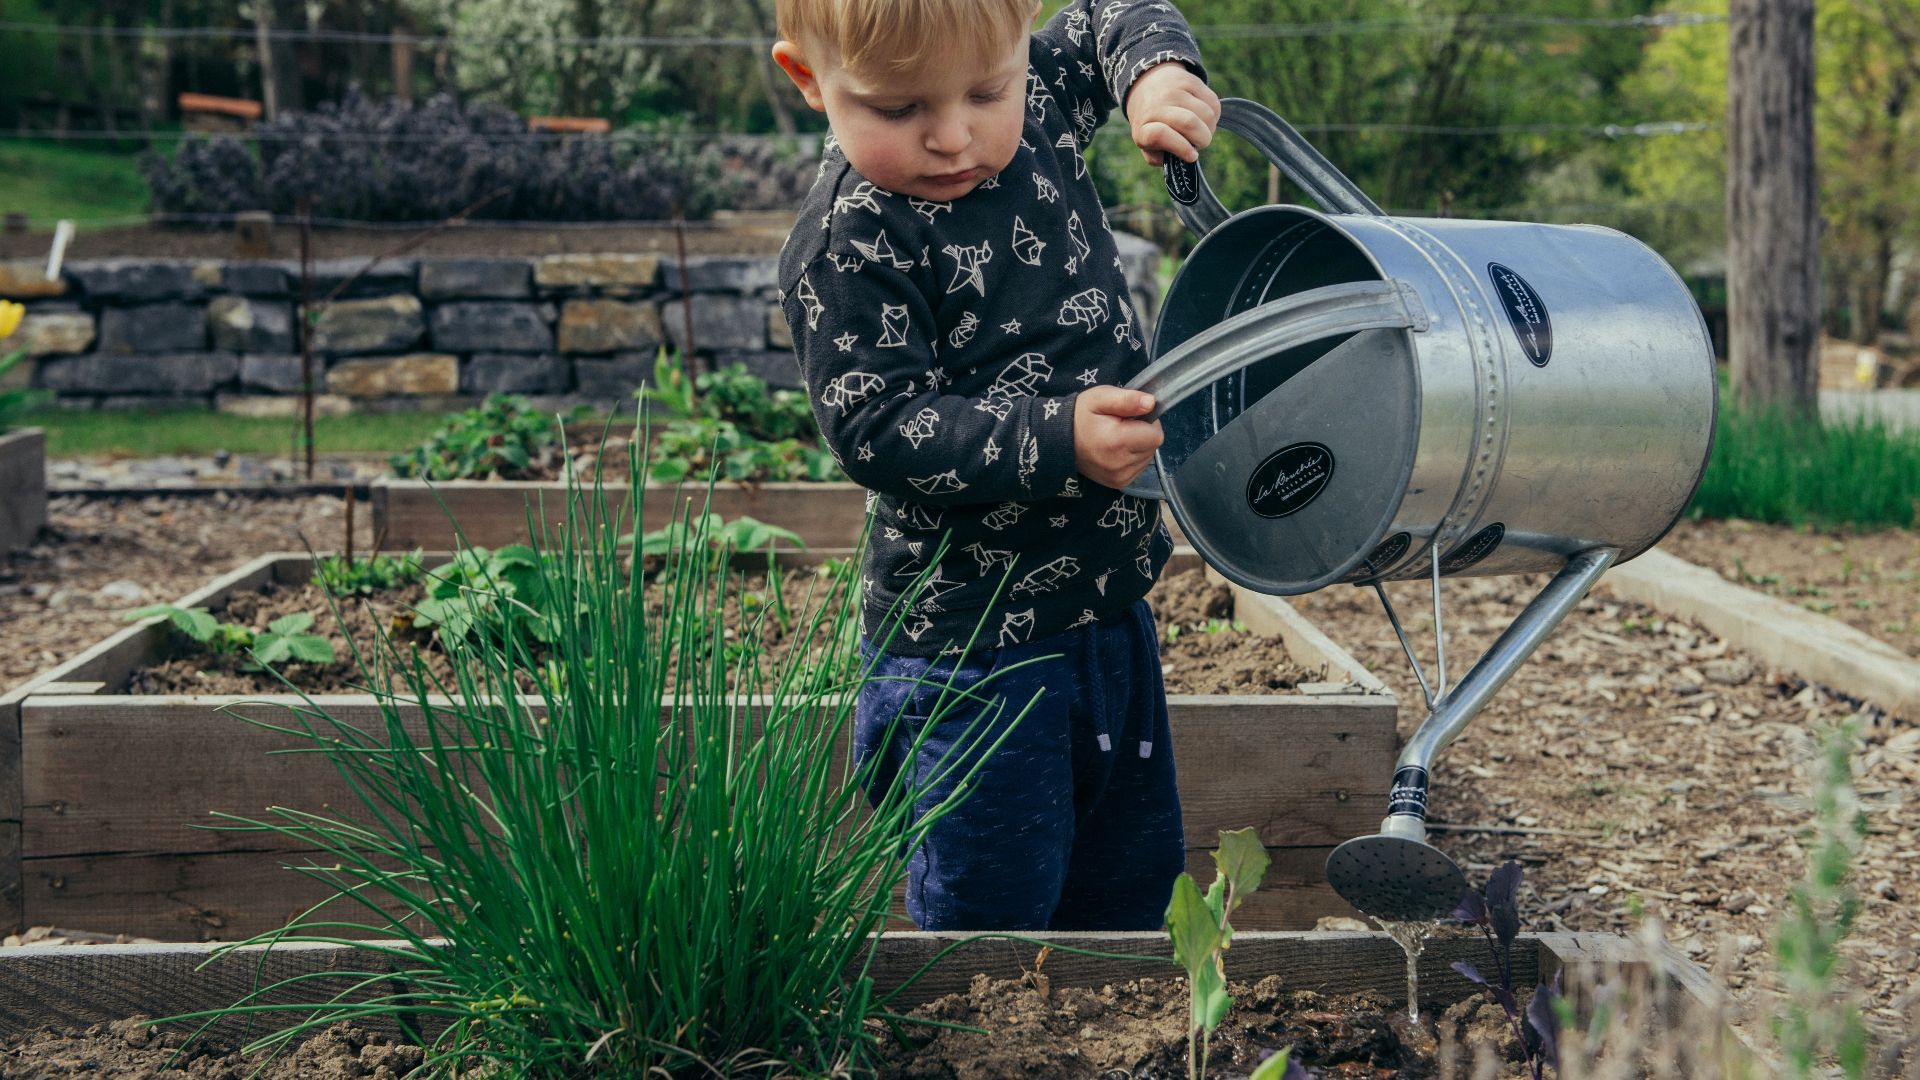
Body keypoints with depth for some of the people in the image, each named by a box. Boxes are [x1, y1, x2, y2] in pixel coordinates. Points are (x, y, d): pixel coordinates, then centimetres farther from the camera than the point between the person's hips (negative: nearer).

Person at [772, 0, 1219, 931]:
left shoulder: (1038, 99, -1)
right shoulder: (850, 245, -20)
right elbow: (877, 429, -23)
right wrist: (1058, 439, -33)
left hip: (1107, 600, 8)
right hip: (969, 638, -7)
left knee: (1134, 883, 20)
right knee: (991, 907, -1)